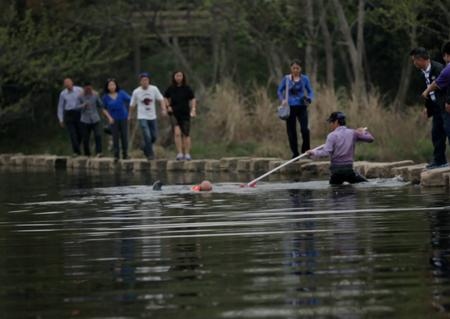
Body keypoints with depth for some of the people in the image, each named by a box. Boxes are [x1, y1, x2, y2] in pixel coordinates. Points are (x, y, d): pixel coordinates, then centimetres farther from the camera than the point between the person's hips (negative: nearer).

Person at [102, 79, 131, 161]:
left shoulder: (121, 93, -4)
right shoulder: (106, 97, -1)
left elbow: (130, 101, -6)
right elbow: (104, 109, 8)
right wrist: (109, 117, -6)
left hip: (123, 118, 0)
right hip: (114, 119, 0)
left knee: (124, 136, 3)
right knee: (115, 137, -4)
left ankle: (125, 154, 15)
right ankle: (116, 155, 2)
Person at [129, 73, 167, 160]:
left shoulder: (154, 89, -4)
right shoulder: (136, 92, -6)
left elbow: (161, 100, -1)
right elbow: (132, 105, 6)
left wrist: (164, 109, -18)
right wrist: (129, 116, 13)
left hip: (152, 117, 3)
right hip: (142, 117, -3)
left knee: (154, 136, 8)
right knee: (147, 136, -15)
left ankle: (146, 148, 33)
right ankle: (150, 154, -5)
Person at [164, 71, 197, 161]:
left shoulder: (187, 88, -3)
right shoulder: (171, 89, 1)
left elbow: (193, 99, 1)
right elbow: (166, 98, 18)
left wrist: (193, 110, -12)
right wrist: (168, 106, 2)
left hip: (185, 114, 0)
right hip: (174, 114, 0)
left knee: (186, 134, 3)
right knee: (177, 133, -17)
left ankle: (187, 154, 14)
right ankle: (179, 153, -15)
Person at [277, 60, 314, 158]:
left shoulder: (304, 79, 1)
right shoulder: (286, 79, 1)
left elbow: (310, 92, 8)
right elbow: (279, 90, 10)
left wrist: (309, 99, -12)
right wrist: (282, 100, -8)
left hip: (302, 107, -1)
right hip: (290, 107, 1)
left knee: (305, 129, -16)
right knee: (291, 131, 3)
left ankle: (306, 150, 4)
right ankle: (295, 153, 15)